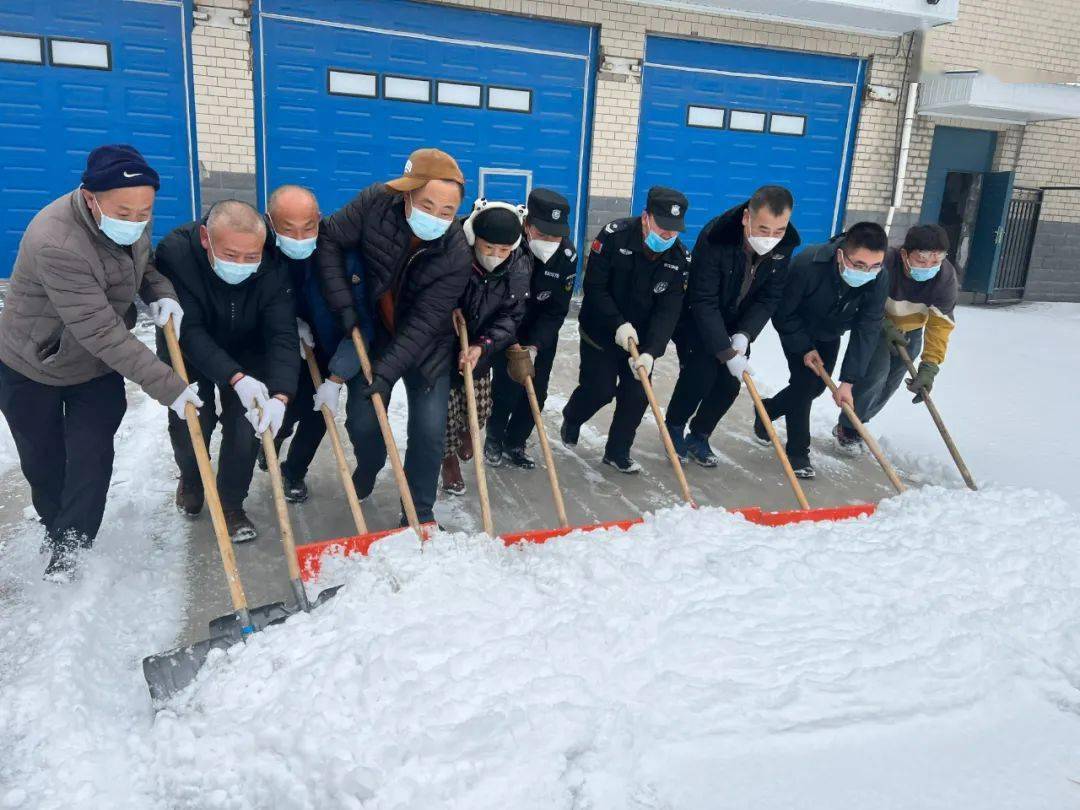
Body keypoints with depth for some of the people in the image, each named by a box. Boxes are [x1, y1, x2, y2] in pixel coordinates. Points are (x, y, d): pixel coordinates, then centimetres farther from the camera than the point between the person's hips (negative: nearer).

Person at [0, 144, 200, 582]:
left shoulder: (129, 219, -17)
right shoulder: (57, 245, -39)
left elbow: (144, 263, 5)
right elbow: (103, 334, -37)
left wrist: (162, 294, -18)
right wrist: (168, 386, -36)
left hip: (99, 366, 4)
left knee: (92, 459, 0)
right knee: (43, 463, 15)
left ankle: (71, 550, 18)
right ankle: (55, 528, 42)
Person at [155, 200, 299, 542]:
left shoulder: (273, 267, -29)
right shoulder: (175, 252, -33)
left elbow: (282, 337, -32)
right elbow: (188, 331, -35)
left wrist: (280, 396, -48)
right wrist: (236, 379, -47)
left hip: (247, 355, 1)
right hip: (189, 355, -1)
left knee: (246, 426, -9)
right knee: (190, 425, -7)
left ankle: (231, 504, 16)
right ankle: (191, 479, 30)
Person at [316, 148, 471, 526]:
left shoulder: (457, 255, -25)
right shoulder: (376, 202, -22)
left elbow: (423, 323, -25)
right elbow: (329, 239, -10)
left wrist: (386, 371, -29)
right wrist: (342, 303, -17)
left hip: (426, 348, -1)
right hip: (373, 335, 2)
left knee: (429, 430, -6)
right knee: (362, 422, 2)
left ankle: (420, 512, 15)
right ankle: (367, 471, 39)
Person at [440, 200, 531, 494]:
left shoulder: (520, 268, -17)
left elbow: (510, 315, -17)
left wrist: (482, 346, -31)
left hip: (480, 349, 3)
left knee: (480, 408, 11)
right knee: (446, 409, 2)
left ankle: (465, 430, 48)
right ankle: (449, 458, 30)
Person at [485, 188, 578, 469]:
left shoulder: (566, 254, -20)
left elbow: (557, 310, -16)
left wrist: (534, 346, -27)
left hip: (542, 332, 3)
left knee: (536, 392, 3)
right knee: (506, 385, -11)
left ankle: (514, 445, 23)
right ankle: (494, 439, 15)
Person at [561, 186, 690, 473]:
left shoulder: (680, 258, -14)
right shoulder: (614, 235, -22)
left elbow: (668, 311, -18)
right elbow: (594, 288, -19)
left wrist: (651, 352, -31)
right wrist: (618, 324, -28)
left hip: (641, 338, 3)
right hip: (600, 332, -3)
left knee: (637, 396, 0)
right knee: (599, 390, -1)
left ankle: (618, 452, 20)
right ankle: (571, 419, 34)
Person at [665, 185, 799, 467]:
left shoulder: (785, 245, -18)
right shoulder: (715, 238, -34)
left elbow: (769, 298, -11)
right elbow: (703, 303, -32)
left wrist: (744, 336, -25)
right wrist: (727, 353, -34)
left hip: (736, 325, 5)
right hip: (696, 319, -5)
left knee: (730, 384, -2)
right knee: (699, 374, -17)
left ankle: (698, 438, 19)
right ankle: (674, 429, 10)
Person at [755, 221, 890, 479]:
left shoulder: (879, 280, -30)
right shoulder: (807, 264, -41)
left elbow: (866, 332, -28)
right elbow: (783, 314, -26)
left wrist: (847, 381, -32)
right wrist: (805, 348, -22)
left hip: (830, 335, 4)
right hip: (796, 329, -4)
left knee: (817, 386, 8)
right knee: (803, 381, -13)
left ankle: (766, 410, 35)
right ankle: (798, 451, 1)